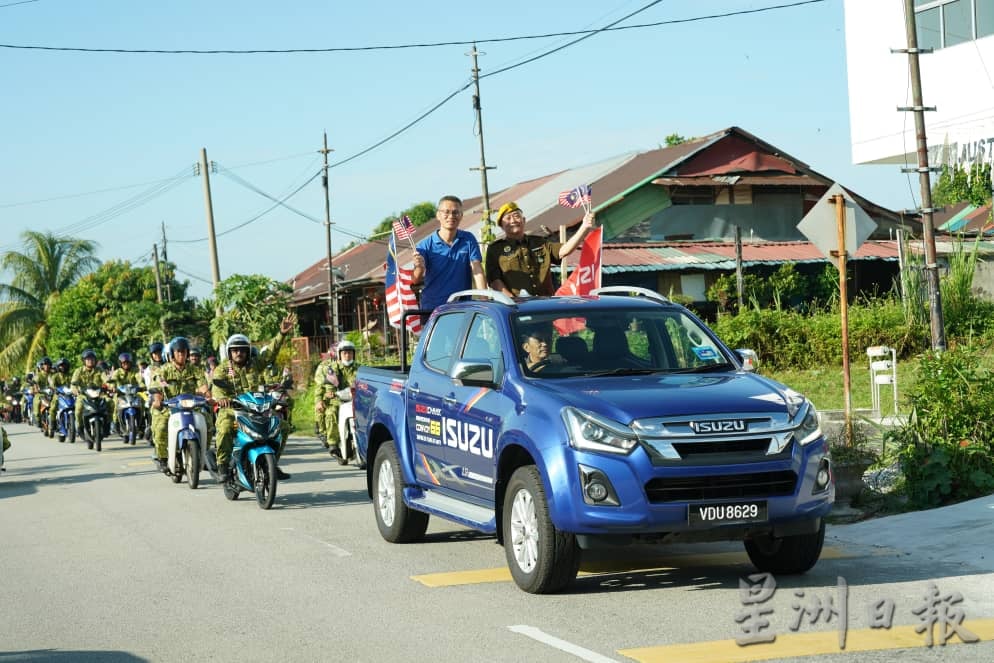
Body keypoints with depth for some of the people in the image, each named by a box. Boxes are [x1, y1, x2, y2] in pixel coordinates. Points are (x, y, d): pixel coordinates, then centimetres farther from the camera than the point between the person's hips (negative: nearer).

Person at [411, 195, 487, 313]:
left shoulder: (468, 240, 5)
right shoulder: (425, 245, -1)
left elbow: (477, 270, -3)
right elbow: (415, 280, -5)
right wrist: (420, 268, -29)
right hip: (432, 307, -1)